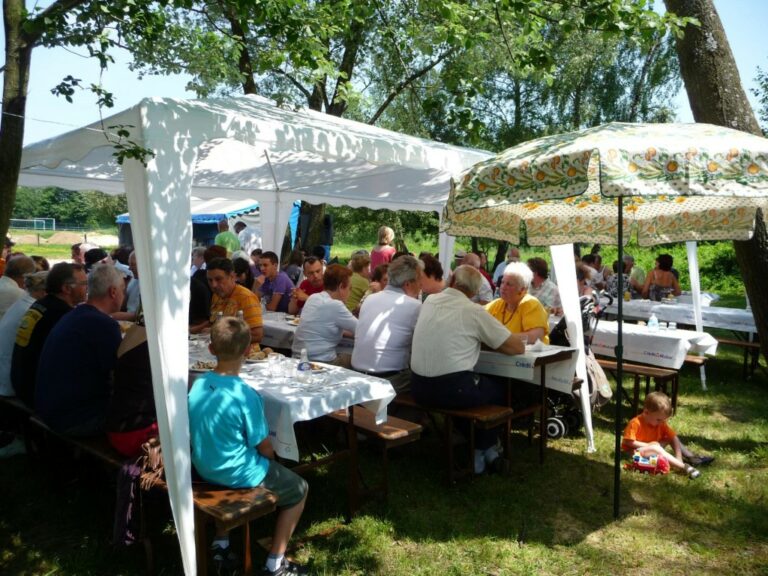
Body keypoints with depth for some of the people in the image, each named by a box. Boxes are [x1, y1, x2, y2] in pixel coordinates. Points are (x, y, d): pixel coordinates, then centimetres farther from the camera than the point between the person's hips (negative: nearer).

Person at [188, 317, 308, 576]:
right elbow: (263, 447, -17)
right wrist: (273, 459, 7)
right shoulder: (246, 395, -27)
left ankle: (220, 545, 37)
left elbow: (205, 434, 6)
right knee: (298, 489, 16)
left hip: (204, 469, 7)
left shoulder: (197, 385, -7)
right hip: (239, 475, -7)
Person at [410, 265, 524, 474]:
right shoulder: (474, 311, -8)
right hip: (452, 390, -6)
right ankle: (483, 450, 30)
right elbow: (518, 347, -2)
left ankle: (469, 446, 34)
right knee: (501, 388, 22)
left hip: (419, 387, 6)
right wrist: (483, 341, 14)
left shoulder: (429, 301, 7)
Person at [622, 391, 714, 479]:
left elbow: (674, 437, -10)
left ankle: (691, 457, 2)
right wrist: (648, 445, -24)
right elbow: (628, 442, -25)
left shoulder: (661, 423, -5)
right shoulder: (635, 423, -24)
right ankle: (684, 467, -37)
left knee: (671, 438, 0)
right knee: (655, 448, -34)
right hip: (634, 451, -7)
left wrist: (678, 457, -21)